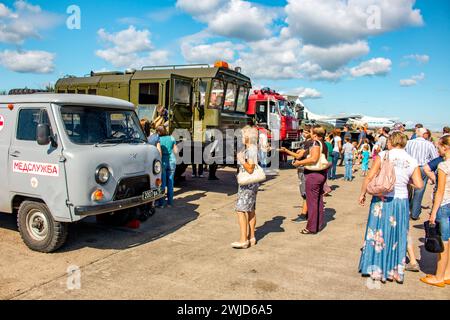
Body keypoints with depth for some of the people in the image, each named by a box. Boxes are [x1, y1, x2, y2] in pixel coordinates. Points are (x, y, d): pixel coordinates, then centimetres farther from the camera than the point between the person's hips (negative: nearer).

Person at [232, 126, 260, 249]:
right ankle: (251, 237, 20)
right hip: (249, 184, 11)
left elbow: (250, 169, -22)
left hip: (248, 184, -11)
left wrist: (241, 159, -18)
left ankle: (243, 240, -10)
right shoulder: (249, 149, 14)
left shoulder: (251, 150, -16)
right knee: (250, 210, 13)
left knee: (241, 210, -11)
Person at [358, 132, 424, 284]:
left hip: (382, 200, -2)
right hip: (401, 201, 3)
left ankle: (376, 268, 20)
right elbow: (419, 185, -3)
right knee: (398, 236, 15)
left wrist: (362, 193, 0)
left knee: (379, 234, 10)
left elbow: (370, 177, -12)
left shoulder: (383, 155, -9)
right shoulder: (412, 161, -1)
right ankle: (395, 271, 25)